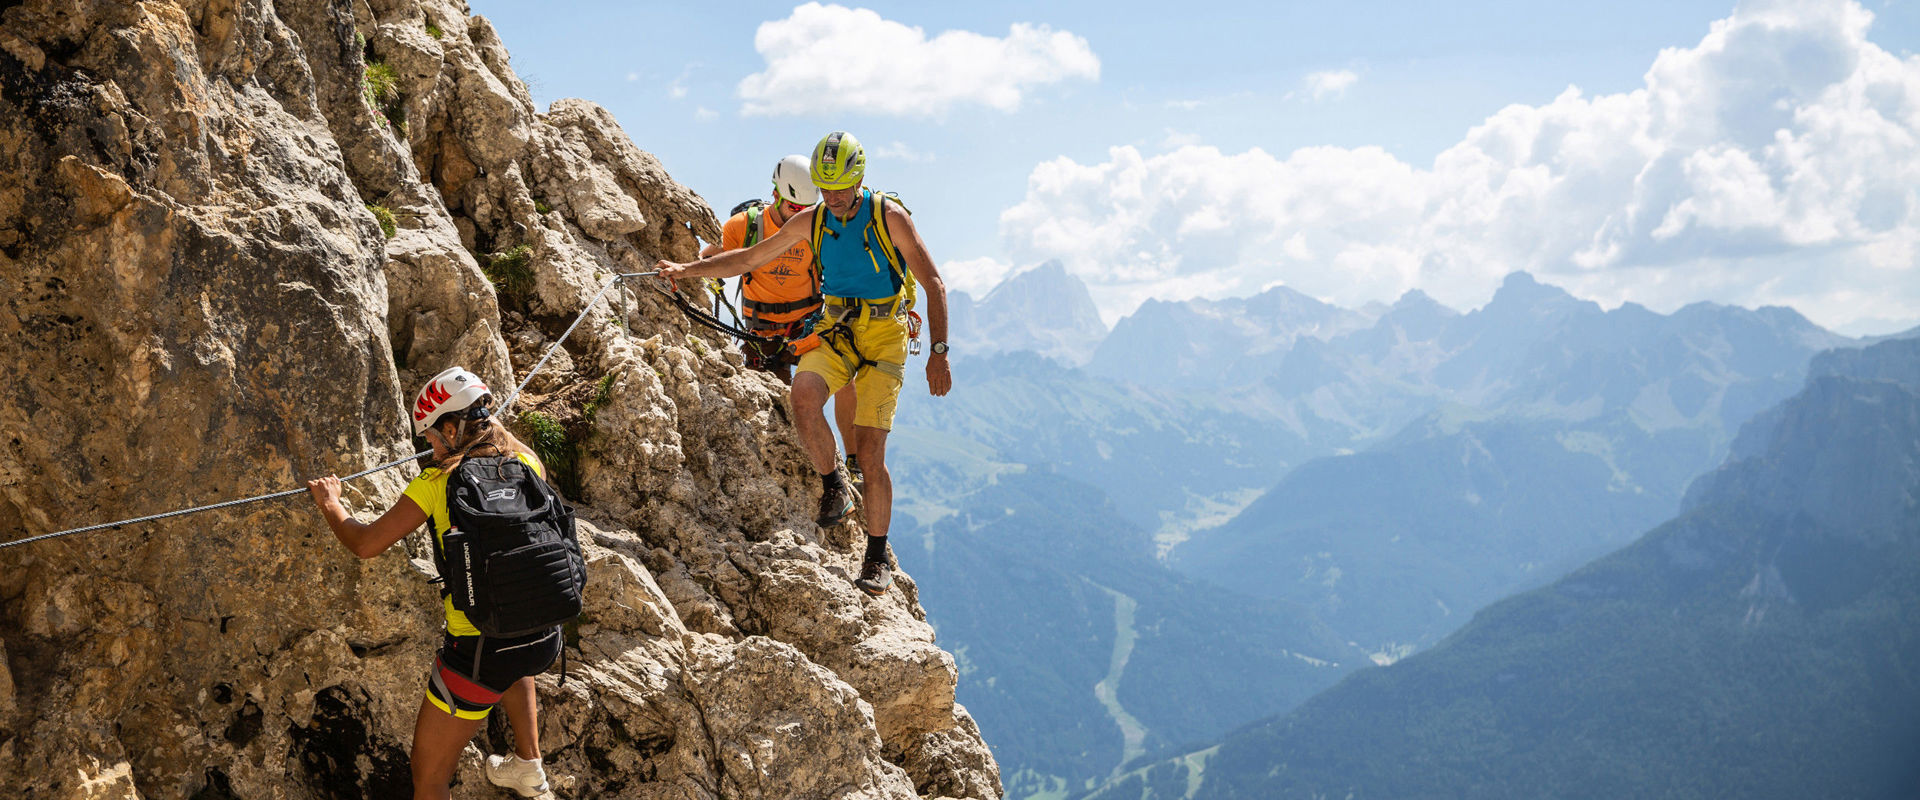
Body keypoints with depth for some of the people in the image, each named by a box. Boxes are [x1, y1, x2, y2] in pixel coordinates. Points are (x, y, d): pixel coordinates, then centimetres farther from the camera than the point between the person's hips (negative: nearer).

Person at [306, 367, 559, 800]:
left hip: (479, 648, -6)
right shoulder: (527, 463, 3)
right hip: (545, 639, 6)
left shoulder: (439, 482, -9)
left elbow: (365, 544, -9)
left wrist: (329, 503, 10)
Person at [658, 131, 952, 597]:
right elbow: (748, 259, 10)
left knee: (870, 454, -9)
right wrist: (686, 270, 3)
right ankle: (833, 488, -5)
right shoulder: (811, 223, 1)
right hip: (836, 331, 3)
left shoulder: (889, 217, -11)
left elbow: (933, 284, -8)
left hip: (884, 337, -3)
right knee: (804, 395, -30)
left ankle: (877, 559, 7)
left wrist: (939, 353, -15)